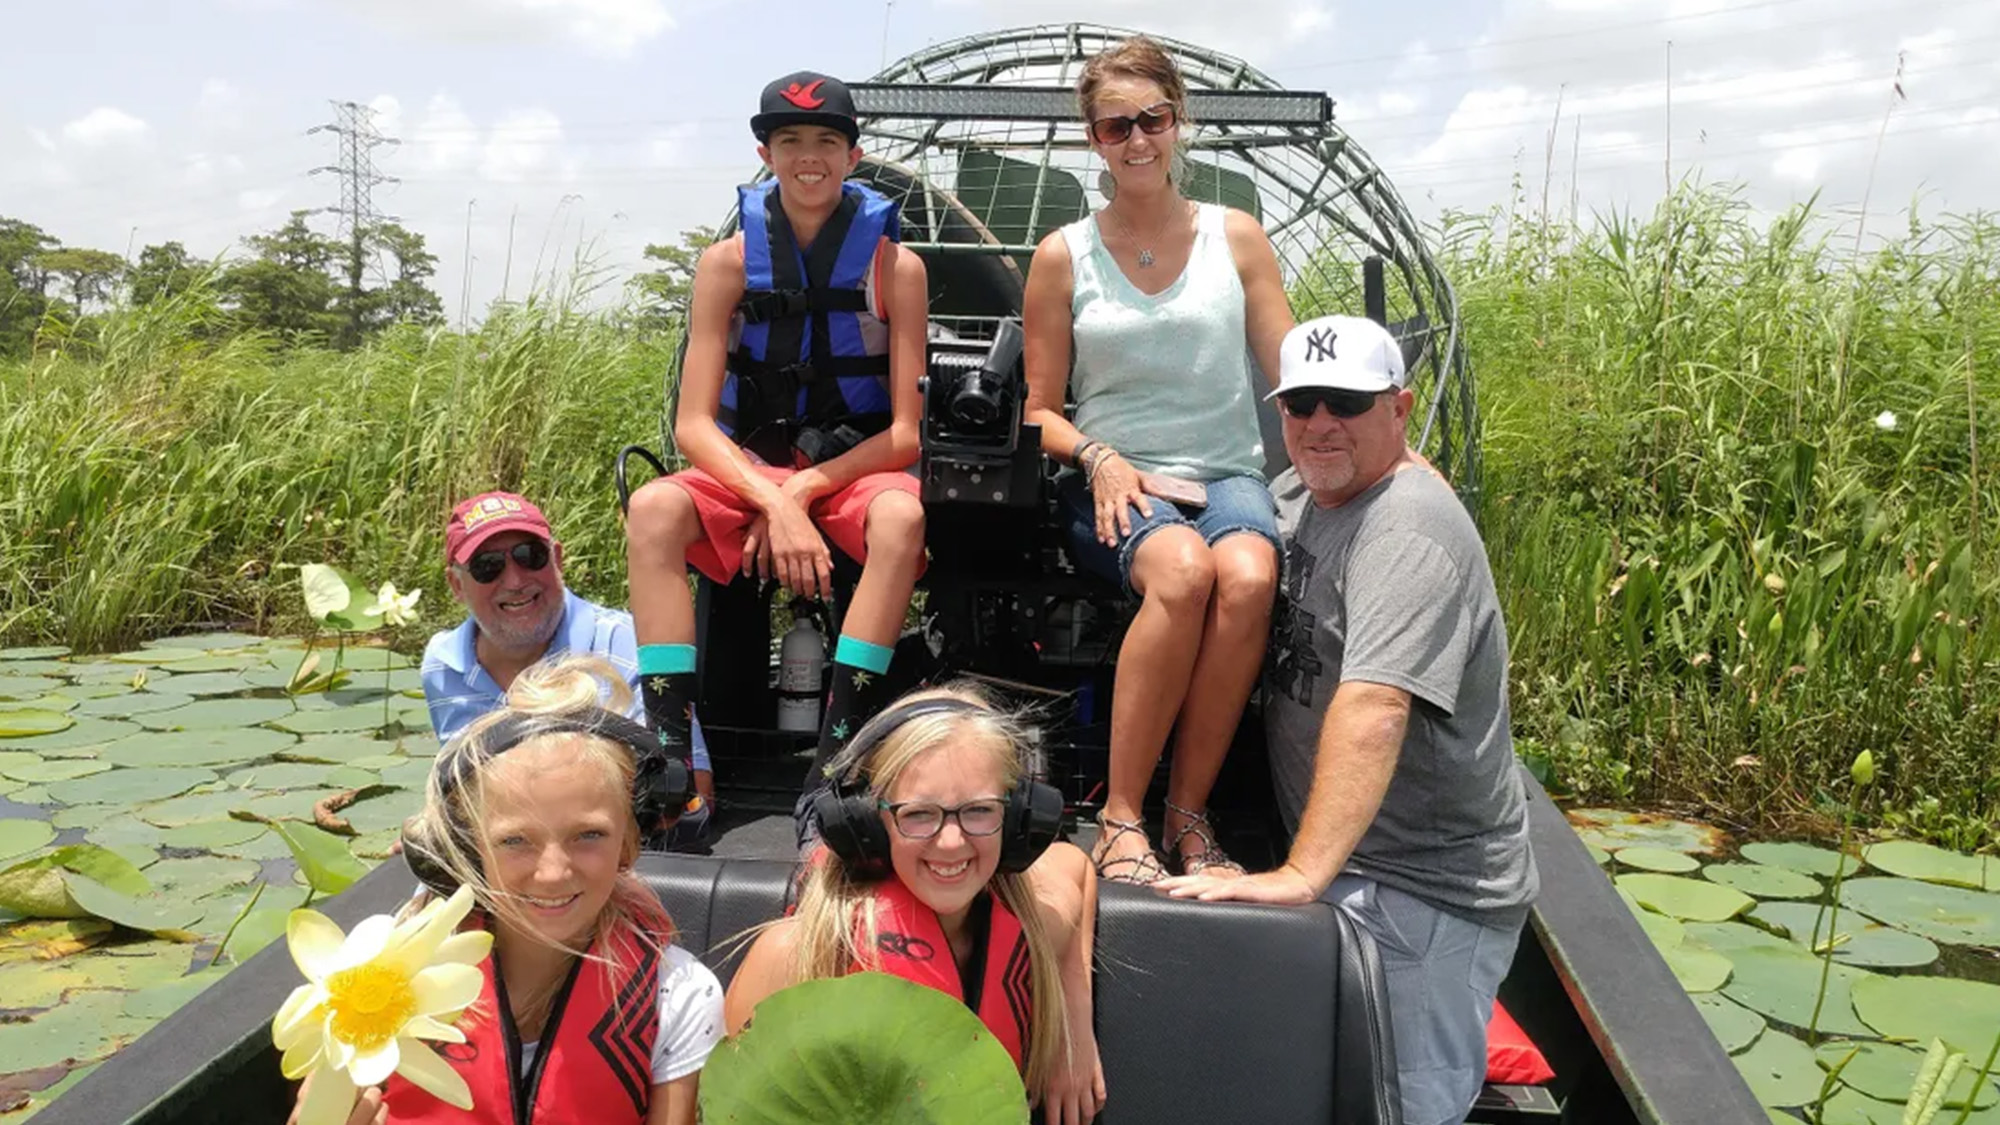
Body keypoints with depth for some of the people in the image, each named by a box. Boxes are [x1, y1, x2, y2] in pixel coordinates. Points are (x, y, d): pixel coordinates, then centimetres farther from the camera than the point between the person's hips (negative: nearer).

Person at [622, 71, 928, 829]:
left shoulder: (894, 266, -4)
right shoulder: (729, 261, -1)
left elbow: (907, 432, -6)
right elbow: (694, 426, -7)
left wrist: (802, 491, -18)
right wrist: (773, 503, -23)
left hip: (855, 470, -1)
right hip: (747, 471, 2)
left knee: (900, 515, -35)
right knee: (653, 509, -29)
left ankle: (837, 757, -35)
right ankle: (668, 749, -32)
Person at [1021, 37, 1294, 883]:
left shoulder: (1235, 237, 11)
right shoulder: (1063, 256, 8)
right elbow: (1040, 412, 10)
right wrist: (1099, 459, -10)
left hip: (1227, 474, 2)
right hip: (1114, 482, -1)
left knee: (1249, 577, -35)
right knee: (1183, 569, -37)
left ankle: (1188, 816, -21)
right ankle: (1121, 818, -26)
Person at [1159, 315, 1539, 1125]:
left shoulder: (1409, 528, -22)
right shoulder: (1298, 494, 7)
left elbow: (1373, 708, -33)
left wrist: (1302, 874, -37)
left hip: (1426, 891, -9)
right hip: (1344, 863, 9)